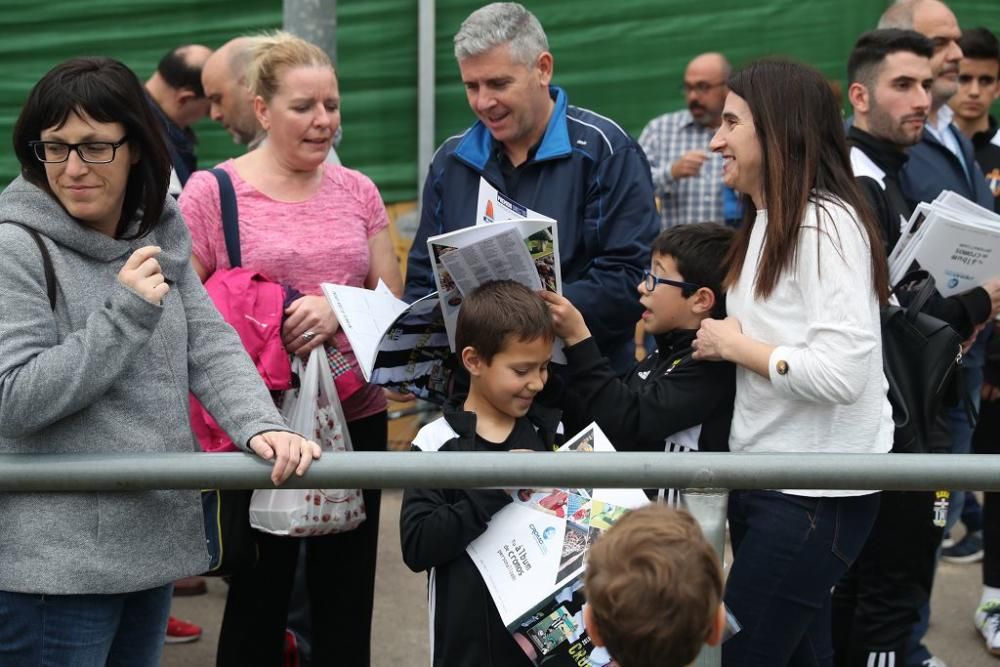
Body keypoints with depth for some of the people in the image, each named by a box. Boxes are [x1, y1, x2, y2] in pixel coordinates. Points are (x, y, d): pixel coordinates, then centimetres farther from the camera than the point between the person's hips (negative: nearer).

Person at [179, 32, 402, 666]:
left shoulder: (357, 191, 7)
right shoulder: (211, 193, -4)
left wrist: (339, 309, -12)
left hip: (356, 414, 4)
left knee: (347, 599, 11)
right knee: (258, 598, 8)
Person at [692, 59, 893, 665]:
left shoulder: (824, 222, -18)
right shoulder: (768, 223, 12)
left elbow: (841, 373, -26)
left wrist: (735, 346, -15)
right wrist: (722, 342, 4)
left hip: (814, 497, -9)